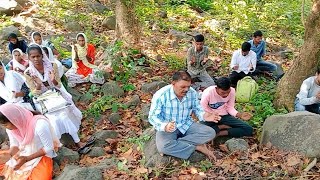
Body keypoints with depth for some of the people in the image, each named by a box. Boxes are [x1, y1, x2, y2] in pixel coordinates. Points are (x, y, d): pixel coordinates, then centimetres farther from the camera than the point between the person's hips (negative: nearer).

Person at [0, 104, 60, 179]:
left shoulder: (40, 125, -31)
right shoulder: (11, 127, -11)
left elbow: (49, 148, -22)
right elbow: (15, 145, 1)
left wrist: (26, 159, -29)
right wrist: (9, 154, -22)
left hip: (42, 155, -6)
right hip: (22, 154, 6)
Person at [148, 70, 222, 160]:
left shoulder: (192, 93, -9)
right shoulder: (161, 95, -21)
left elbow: (197, 109, 6)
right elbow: (152, 116, -18)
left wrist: (204, 116, -18)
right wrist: (165, 126, -39)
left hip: (187, 125, 4)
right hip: (167, 128, -4)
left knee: (210, 133, -14)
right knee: (162, 146, -34)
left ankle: (175, 144, -17)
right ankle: (197, 147, -16)